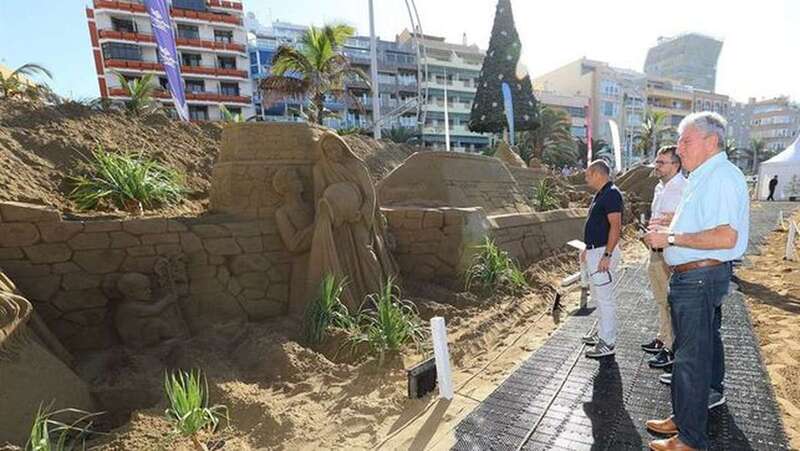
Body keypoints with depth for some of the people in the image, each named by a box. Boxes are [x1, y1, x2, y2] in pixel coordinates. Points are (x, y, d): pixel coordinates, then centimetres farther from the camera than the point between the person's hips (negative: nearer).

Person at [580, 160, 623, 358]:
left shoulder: (611, 194, -16)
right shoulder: (600, 195, 15)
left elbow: (615, 226, -23)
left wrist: (607, 256, -25)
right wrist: (587, 248, 23)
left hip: (604, 253, -11)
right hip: (594, 252, 11)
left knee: (605, 299, -3)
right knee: (598, 297, 19)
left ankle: (608, 343, 6)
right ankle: (602, 333, 32)